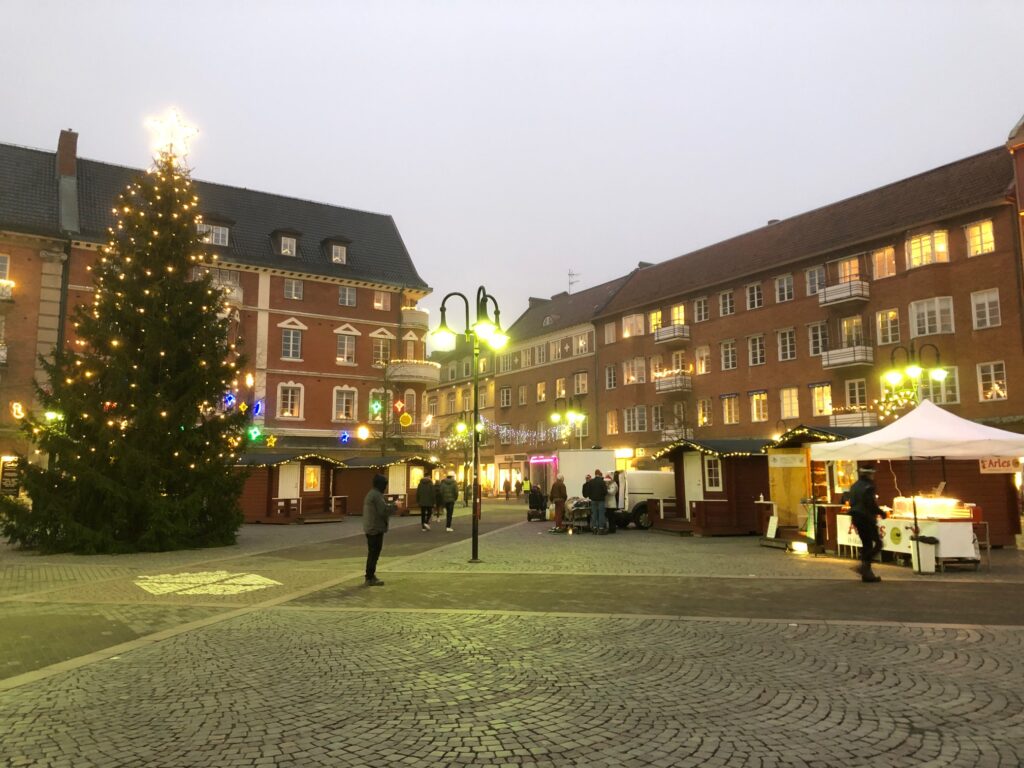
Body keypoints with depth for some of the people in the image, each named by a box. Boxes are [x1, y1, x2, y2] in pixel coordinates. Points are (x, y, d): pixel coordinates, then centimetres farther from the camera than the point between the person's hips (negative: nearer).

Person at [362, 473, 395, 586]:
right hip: (376, 529, -10)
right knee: (374, 553, -4)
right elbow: (384, 510, -24)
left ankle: (370, 576, 24)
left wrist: (390, 505, 10)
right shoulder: (377, 495, -18)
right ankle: (370, 578, 0)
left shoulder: (371, 494, 15)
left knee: (372, 553, 17)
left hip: (370, 528, 10)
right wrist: (394, 506, -11)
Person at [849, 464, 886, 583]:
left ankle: (866, 573, 15)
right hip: (867, 518, -9)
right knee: (878, 543, 1)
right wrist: (881, 512, -6)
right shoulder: (868, 487, -16)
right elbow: (872, 505, -20)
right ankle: (865, 564, -10)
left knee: (866, 544, 14)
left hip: (857, 518, 9)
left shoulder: (854, 486, 11)